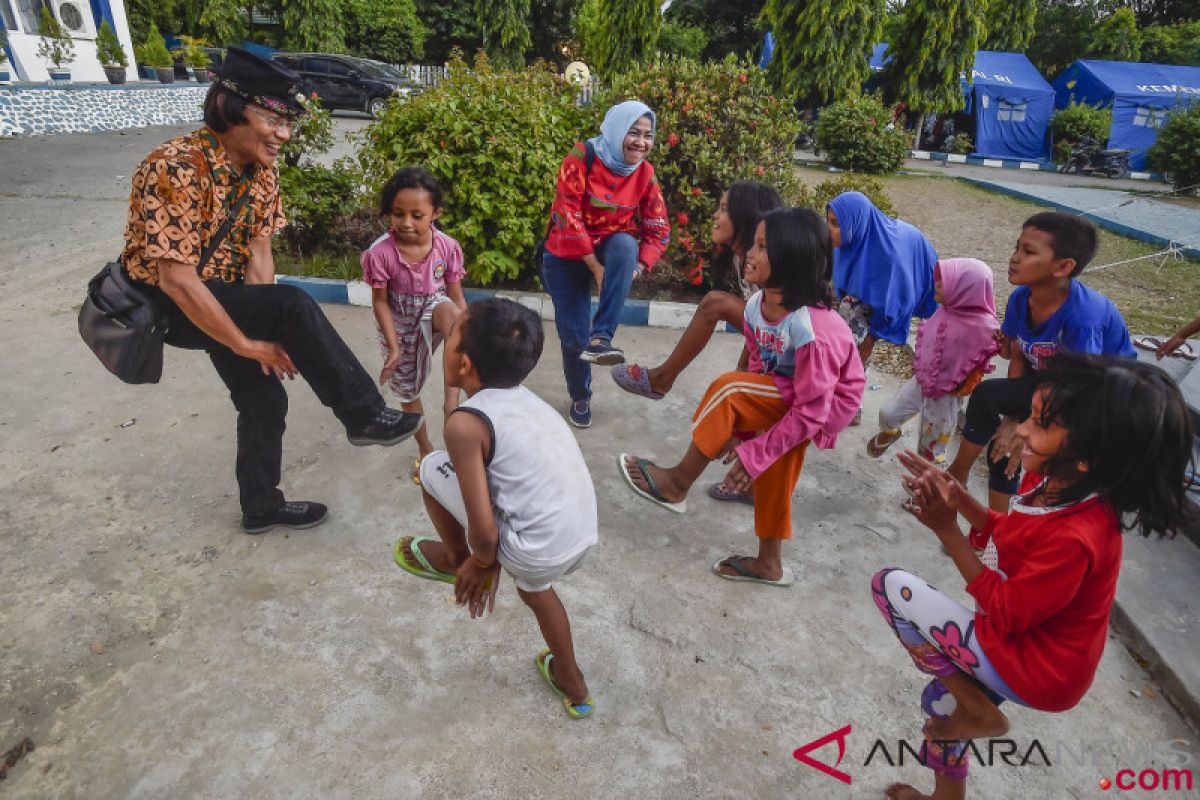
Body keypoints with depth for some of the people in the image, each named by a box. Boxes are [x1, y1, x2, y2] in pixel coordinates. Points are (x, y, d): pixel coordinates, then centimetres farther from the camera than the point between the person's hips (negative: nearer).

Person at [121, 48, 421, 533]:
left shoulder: (262, 171, -4)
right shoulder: (177, 169, -28)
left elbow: (258, 253, -4)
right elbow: (176, 278, -30)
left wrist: (267, 332, -14)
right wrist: (247, 343, -25)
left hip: (220, 298, 8)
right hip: (161, 305, -8)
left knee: (265, 398, 10)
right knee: (295, 306, -28)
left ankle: (262, 507, 29)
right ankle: (364, 416, -15)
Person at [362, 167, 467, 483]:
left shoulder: (448, 247, -19)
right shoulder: (381, 252, -24)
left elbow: (457, 299, -10)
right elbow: (381, 302, -13)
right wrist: (393, 347, -15)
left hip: (433, 310, 0)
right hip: (400, 324, 1)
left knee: (449, 310, -38)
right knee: (407, 390, 11)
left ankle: (451, 400, -34)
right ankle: (425, 449, 35)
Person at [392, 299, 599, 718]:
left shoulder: (465, 423, -16)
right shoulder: (524, 399, 9)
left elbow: (485, 534, -18)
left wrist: (480, 562, 7)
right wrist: (494, 564, 26)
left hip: (538, 551, -8)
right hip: (583, 540, 8)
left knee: (432, 468, 5)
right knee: (533, 586, 40)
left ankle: (453, 559, 31)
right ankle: (572, 686, 56)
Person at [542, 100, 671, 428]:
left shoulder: (645, 173, -6)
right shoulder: (582, 157, -18)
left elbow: (658, 230, -3)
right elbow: (567, 216, -22)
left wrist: (635, 267, -19)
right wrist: (595, 268, -24)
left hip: (611, 246, 2)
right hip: (567, 255, -2)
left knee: (625, 245, -34)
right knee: (574, 334, -4)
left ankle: (601, 338, -33)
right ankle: (580, 397, 25)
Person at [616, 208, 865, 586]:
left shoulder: (812, 330, -35)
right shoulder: (756, 307, -13)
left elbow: (810, 412, -29)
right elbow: (759, 368, -1)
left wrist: (754, 455, -26)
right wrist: (741, 427, -6)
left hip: (826, 406, -8)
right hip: (785, 397, 8)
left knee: (728, 389, -24)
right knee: (775, 471, 18)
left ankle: (677, 483, -7)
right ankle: (769, 564, 40)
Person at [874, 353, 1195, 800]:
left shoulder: (1075, 537, -36)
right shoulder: (1051, 480, -10)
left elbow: (1005, 613, -25)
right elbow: (1008, 535, 5)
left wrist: (946, 530, -27)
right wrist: (957, 497, -12)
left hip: (1034, 668, -8)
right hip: (1027, 643, 9)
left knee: (890, 586, -14)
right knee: (942, 699, 29)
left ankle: (979, 712, 4)